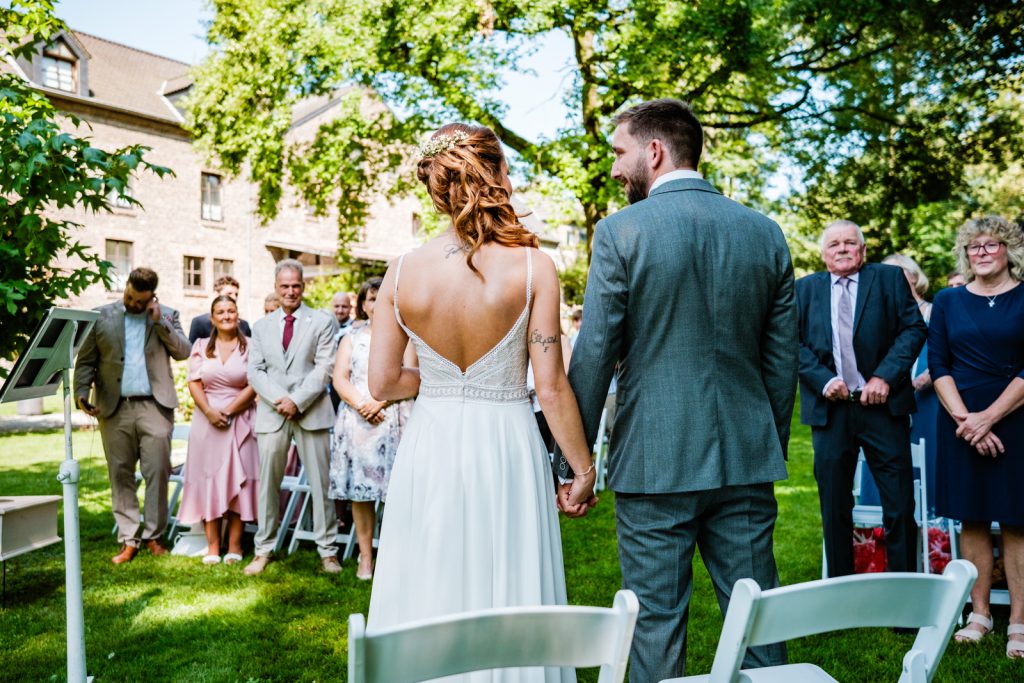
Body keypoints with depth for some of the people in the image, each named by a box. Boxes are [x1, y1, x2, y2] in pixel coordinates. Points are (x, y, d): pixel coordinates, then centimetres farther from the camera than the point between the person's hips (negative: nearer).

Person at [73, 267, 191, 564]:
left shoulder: (167, 315, 10)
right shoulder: (101, 316, 9)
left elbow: (183, 352, 0)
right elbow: (85, 360, 8)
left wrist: (159, 322, -7)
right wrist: (82, 392, -6)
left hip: (154, 406, -1)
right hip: (114, 408, 1)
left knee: (157, 472, -2)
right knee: (120, 475, 4)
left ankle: (153, 536, 10)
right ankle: (129, 540, 12)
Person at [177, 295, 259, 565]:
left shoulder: (250, 346, 1)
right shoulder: (201, 347, 10)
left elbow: (254, 386, -6)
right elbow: (194, 383, 3)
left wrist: (228, 411, -13)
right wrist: (209, 412, -12)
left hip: (240, 420, -2)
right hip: (207, 420, 2)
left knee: (238, 479, 0)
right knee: (208, 480, 2)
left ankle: (234, 545, 6)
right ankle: (212, 546, 7)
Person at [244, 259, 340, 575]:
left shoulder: (322, 321, 5)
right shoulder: (262, 326, 15)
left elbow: (324, 368, -4)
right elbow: (255, 370, 8)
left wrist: (297, 401, -13)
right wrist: (278, 400, -9)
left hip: (311, 412, -2)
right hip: (271, 414, 3)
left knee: (320, 483, 1)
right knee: (268, 483, 5)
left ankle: (327, 551, 9)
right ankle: (264, 550, 16)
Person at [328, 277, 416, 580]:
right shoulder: (351, 338, 16)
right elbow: (339, 378, 6)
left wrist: (381, 402, -13)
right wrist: (361, 405, -10)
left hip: (392, 418, -2)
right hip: (356, 419, 2)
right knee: (359, 491, 1)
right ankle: (365, 557, 9)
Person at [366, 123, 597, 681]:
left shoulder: (402, 273, -5)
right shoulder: (531, 265, -11)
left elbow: (382, 384, -1)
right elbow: (552, 387, -10)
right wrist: (583, 471, 1)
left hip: (429, 451, 2)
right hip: (505, 449, -2)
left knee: (430, 595, 18)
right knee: (508, 594, 14)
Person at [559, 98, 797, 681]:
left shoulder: (621, 231, -8)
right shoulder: (766, 233, 6)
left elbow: (594, 354, -10)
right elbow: (783, 359, 9)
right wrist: (775, 449, 19)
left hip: (655, 463, -4)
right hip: (747, 460, 5)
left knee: (657, 624, 8)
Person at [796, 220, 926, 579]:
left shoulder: (890, 278, 7)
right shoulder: (804, 288, 10)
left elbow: (914, 328, -1)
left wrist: (885, 377, -12)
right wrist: (823, 380, -12)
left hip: (883, 405, -1)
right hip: (830, 406, 1)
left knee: (900, 504, 2)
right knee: (834, 507, 9)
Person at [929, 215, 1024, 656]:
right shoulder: (948, 301, 7)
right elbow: (937, 365, 3)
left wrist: (988, 417, -13)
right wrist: (964, 418, -9)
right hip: (961, 421, 2)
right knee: (972, 518, 6)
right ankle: (980, 614, 16)